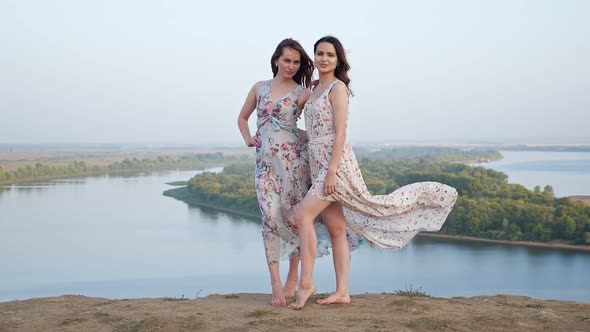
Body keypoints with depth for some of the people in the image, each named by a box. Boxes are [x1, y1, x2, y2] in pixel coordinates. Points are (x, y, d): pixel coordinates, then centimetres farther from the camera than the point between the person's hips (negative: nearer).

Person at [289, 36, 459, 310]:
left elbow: (340, 133, -15)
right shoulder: (315, 88, 17)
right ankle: (342, 291, 8)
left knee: (302, 215, -15)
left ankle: (306, 282, -7)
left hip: (334, 162, -8)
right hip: (317, 163, 8)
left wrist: (332, 171, -21)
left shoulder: (337, 88, -8)